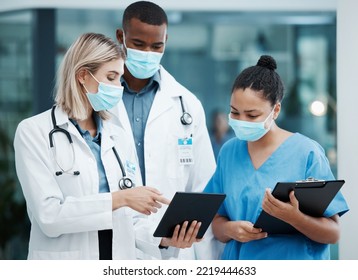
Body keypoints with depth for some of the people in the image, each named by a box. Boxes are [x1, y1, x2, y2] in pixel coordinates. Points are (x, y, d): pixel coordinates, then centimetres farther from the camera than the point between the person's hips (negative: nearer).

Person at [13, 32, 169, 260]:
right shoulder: (34, 132, -7)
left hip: (119, 266, 5)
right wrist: (120, 198, -22)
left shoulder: (117, 136, 8)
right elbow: (49, 214, -18)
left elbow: (131, 217, 8)